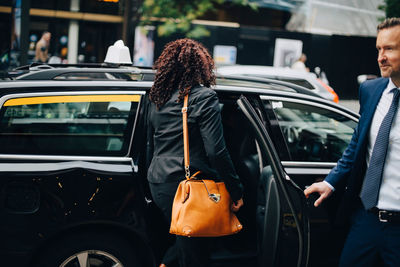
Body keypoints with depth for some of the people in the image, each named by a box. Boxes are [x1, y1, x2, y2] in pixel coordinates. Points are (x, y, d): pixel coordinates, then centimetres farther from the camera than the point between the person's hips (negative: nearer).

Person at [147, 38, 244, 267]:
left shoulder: (158, 98, 10)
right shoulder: (204, 97, -11)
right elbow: (216, 152, -16)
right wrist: (236, 191, -10)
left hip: (158, 185, 7)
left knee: (187, 239, 26)